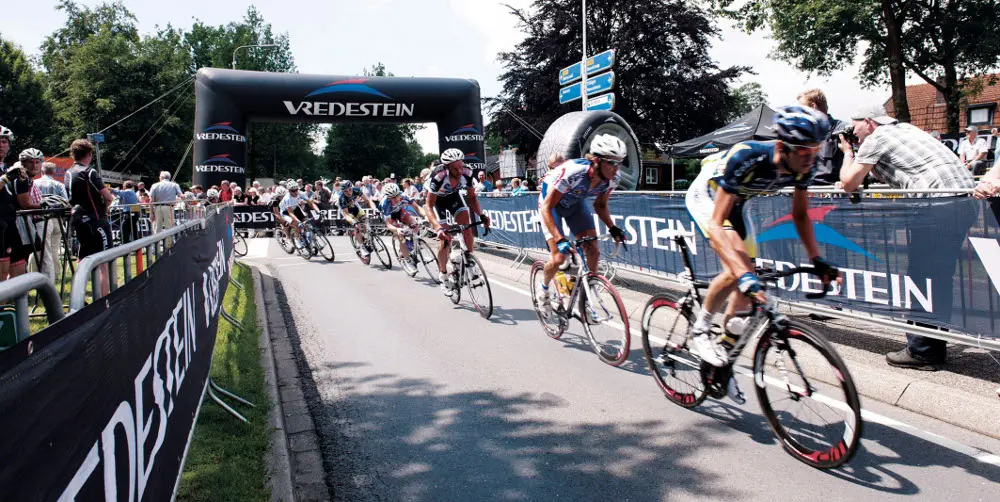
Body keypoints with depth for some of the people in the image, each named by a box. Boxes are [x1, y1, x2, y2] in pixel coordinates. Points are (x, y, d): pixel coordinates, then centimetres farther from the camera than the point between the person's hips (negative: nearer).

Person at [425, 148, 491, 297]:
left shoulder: (467, 173, -29)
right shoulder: (438, 177, -40)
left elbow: (472, 197, -12)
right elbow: (429, 206, -37)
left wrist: (481, 215, -27)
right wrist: (438, 227, -51)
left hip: (453, 196, 4)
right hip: (437, 199, -4)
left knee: (467, 226, -18)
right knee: (446, 239, -10)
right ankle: (443, 277, 7)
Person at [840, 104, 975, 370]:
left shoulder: (876, 139, -1)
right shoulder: (905, 128, 26)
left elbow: (849, 183, -1)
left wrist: (848, 153, 15)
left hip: (939, 203, -9)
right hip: (965, 198, 9)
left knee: (920, 278, -2)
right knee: (940, 278, 15)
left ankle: (921, 351, 3)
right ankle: (935, 345, 24)